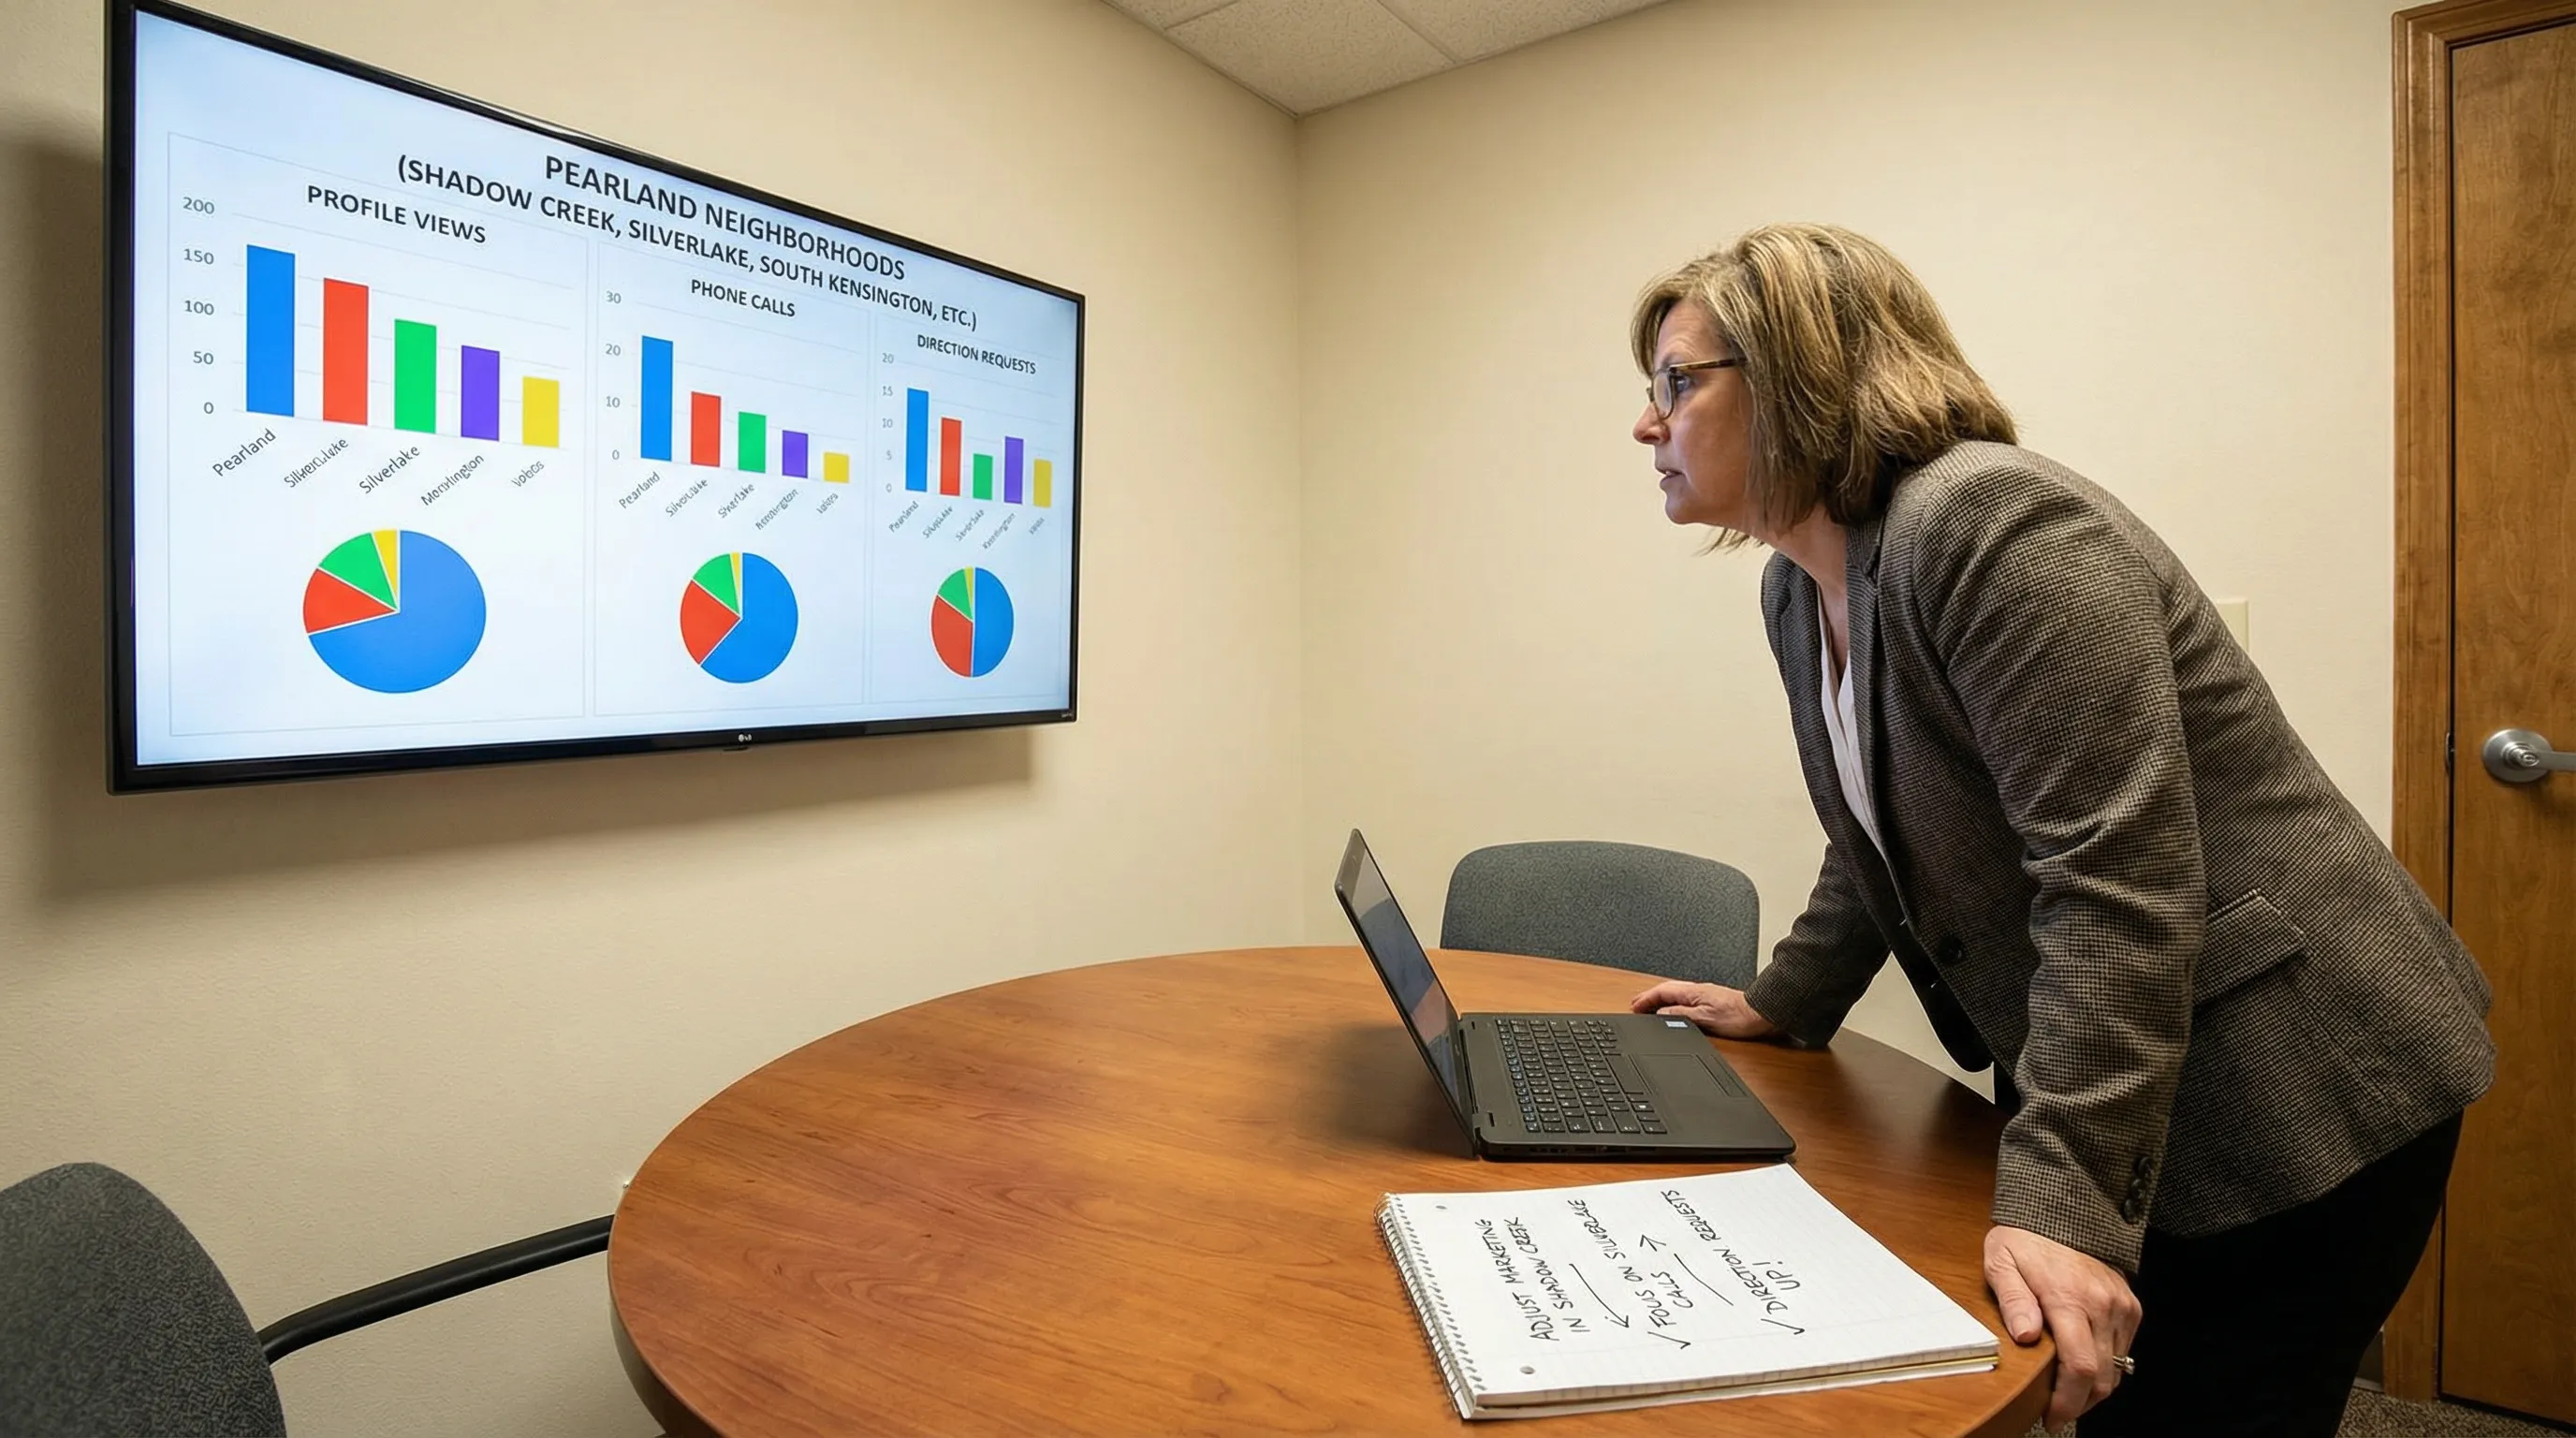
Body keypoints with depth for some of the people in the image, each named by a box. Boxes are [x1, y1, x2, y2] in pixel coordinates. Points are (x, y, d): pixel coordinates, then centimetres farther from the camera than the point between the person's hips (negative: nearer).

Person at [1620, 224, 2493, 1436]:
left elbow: (2118, 885, -29)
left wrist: (2063, 1198, -29)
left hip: (2295, 1103, -8)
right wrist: (1780, 1004, 20)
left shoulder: (1989, 525, -24)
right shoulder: (1800, 586, 5)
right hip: (2086, 1091, 8)